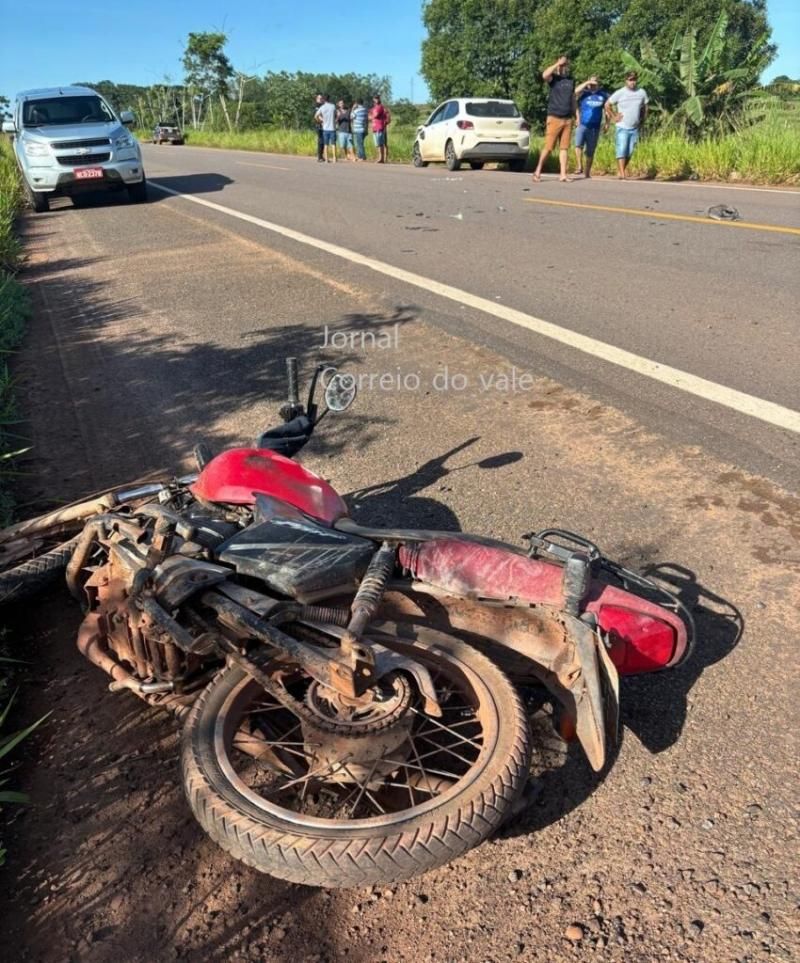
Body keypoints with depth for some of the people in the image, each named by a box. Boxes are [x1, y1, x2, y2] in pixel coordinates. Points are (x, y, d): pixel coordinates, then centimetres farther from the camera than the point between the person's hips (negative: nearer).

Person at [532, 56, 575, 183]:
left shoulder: (571, 80, 17)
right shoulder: (554, 78, 1)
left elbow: (573, 98, 21)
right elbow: (544, 75, -21)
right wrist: (558, 64, -14)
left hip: (568, 119, 5)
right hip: (554, 118, -4)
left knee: (564, 147, 1)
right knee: (548, 147, -6)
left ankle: (563, 174, 0)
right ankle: (538, 171, 7)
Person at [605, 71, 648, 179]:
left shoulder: (642, 92, 4)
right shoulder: (619, 93, -6)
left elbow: (645, 107, 17)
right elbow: (607, 104, 2)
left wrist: (642, 121, 10)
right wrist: (613, 117, -3)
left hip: (635, 128, 4)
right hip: (622, 127, -4)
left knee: (629, 152, 5)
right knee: (621, 150, -12)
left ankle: (620, 171, 17)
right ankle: (622, 174, -14)